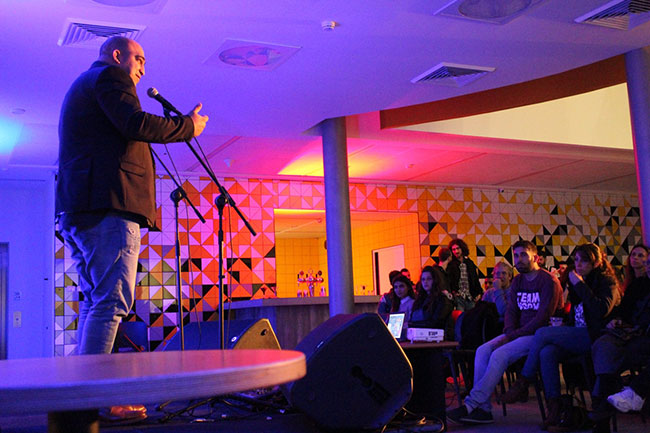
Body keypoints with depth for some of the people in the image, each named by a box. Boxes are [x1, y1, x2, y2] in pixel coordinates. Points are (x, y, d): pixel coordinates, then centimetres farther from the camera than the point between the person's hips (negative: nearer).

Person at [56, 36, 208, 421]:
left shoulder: (80, 86, 32)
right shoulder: (110, 76, 2)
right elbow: (135, 125, -14)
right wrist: (188, 126, -2)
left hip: (77, 211, 10)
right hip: (109, 206, -10)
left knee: (95, 304, 9)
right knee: (112, 302, -13)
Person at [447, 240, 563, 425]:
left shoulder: (549, 281, -8)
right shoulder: (517, 282, 16)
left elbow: (543, 318, -16)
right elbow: (511, 311, 13)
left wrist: (513, 336, -18)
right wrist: (509, 332, -8)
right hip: (519, 333, 7)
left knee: (500, 354, -28)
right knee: (483, 351, -16)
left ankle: (470, 405, -28)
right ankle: (482, 410, -21)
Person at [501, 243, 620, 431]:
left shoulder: (607, 281, -1)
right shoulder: (578, 281, 20)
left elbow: (602, 310, -20)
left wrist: (579, 285, -15)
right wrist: (562, 332, 6)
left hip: (594, 337, -7)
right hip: (577, 337, 7)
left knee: (543, 333, -24)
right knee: (547, 353, -26)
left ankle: (523, 384, -14)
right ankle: (554, 409, -29)